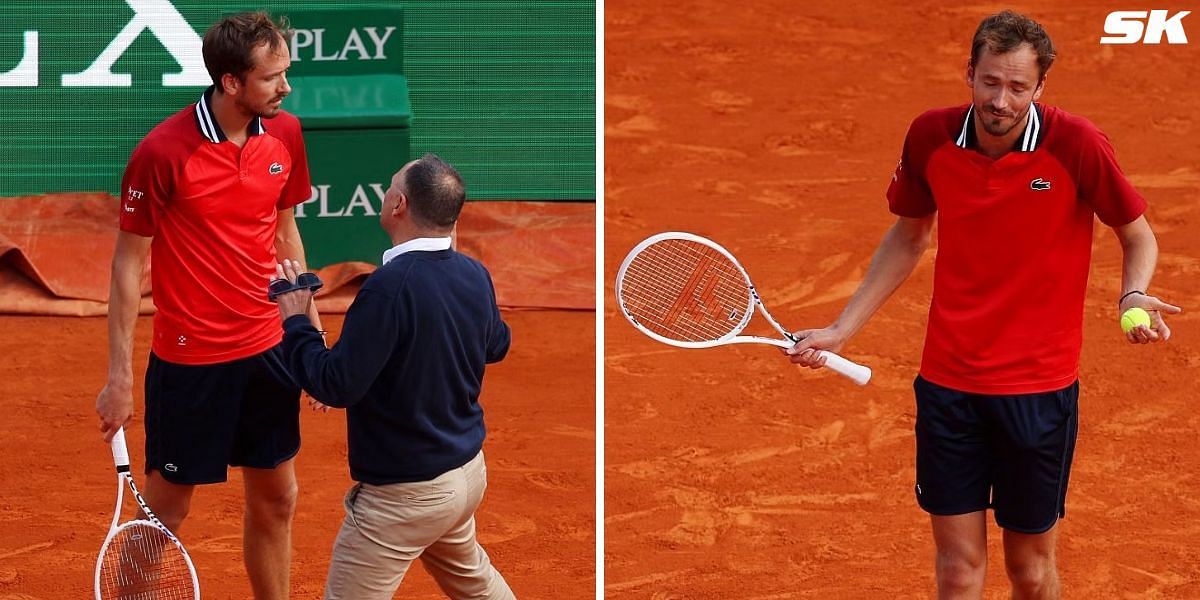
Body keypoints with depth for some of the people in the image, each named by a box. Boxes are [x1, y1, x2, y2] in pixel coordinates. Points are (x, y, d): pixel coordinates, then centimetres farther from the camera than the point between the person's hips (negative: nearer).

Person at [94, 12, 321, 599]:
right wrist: (119, 377, -11)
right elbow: (129, 263, -11)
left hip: (267, 351, 5)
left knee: (275, 499, 15)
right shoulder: (162, 152, -19)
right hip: (189, 359, -5)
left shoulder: (284, 134, -2)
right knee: (165, 511, 6)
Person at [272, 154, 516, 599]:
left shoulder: (391, 285, -26)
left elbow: (337, 386, -26)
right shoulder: (475, 275, -3)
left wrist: (295, 322, -13)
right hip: (469, 470, 8)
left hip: (405, 492, -8)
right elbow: (497, 345, 18)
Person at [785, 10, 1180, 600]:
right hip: (948, 382, 2)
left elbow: (1138, 237, 0)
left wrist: (1134, 296, -22)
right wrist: (841, 330, 9)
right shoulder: (930, 137, -6)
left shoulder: (1077, 145, -15)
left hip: (1040, 388, -2)